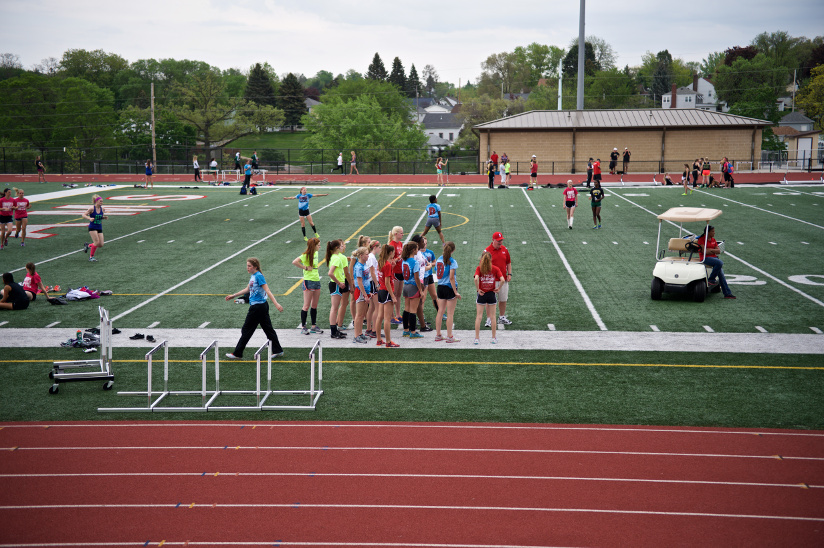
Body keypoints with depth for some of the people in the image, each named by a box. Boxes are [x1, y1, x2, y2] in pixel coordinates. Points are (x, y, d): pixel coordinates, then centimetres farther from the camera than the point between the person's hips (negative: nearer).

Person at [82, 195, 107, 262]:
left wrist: (104, 217, -5)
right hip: (92, 228, -6)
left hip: (99, 228, 6)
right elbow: (84, 215, -10)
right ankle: (91, 257, 4)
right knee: (97, 242, -14)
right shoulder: (92, 208, -12)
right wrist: (89, 218, -27)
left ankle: (88, 245, 27)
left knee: (101, 245, 0)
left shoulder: (102, 209, 2)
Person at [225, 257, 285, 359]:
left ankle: (237, 354, 10)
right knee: (268, 329, 11)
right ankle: (278, 351, 14)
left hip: (257, 307, -9)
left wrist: (276, 304, -30)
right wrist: (233, 296, 34)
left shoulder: (259, 276, -16)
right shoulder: (253, 276, 11)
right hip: (262, 306, 9)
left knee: (247, 330, 1)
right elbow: (247, 289, 26)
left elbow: (267, 291, -23)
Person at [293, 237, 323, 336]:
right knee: (307, 306, -2)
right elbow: (295, 262, -28)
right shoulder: (306, 255, -15)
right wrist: (305, 268, -21)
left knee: (314, 305, 12)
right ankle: (303, 327, 6)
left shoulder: (316, 253, 10)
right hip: (308, 281, -8)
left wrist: (316, 266, 11)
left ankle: (314, 326, 19)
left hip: (317, 280, 8)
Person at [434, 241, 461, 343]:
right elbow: (451, 278, -17)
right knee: (450, 314, 1)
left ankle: (438, 335, 17)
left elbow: (437, 274, 8)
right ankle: (449, 337, 4)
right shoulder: (452, 261, -13)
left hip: (440, 287, 6)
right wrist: (455, 292, -14)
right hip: (450, 288, -6)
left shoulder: (439, 259, 5)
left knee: (440, 312, 12)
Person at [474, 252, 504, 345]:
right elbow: (502, 280, -14)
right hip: (491, 294, 1)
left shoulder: (479, 268, -6)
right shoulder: (495, 268, -3)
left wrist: (478, 289, -12)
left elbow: (476, 279, -23)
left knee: (479, 316, 6)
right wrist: (498, 288, 0)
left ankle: (477, 338, 6)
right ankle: (494, 338, 15)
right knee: (492, 316, 11)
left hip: (481, 294, -1)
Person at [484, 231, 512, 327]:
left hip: (503, 280, 5)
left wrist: (509, 274, 8)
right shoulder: (487, 250, -8)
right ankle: (489, 320, 3)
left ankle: (502, 317, 28)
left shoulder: (504, 249, 8)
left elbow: (508, 263, 18)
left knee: (503, 299, 13)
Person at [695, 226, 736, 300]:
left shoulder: (713, 240, 18)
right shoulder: (701, 239, -3)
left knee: (721, 274, -11)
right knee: (719, 263, -32)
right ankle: (711, 279, -16)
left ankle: (727, 293, -12)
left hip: (714, 257, 7)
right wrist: (713, 250, -1)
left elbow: (718, 251, 10)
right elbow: (704, 251, -13)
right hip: (705, 258, -7)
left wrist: (710, 250, -7)